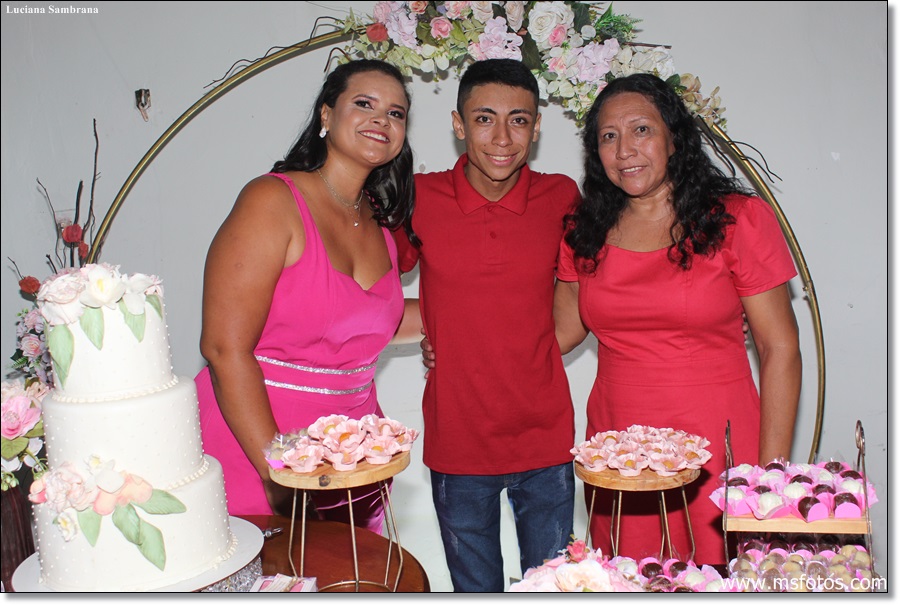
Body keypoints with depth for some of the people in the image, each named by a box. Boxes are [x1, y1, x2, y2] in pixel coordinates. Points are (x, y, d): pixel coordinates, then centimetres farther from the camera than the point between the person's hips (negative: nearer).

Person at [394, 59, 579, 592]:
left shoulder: (562, 198, -4)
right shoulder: (419, 199, -7)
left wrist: (530, 347, -3)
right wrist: (441, 330, -7)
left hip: (545, 438, 1)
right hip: (457, 440, 0)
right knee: (476, 589, 18)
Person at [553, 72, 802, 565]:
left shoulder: (738, 219, -4)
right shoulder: (585, 232, 6)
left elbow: (780, 350, -4)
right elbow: (563, 330, 11)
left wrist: (771, 474, -8)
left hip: (718, 455, -2)